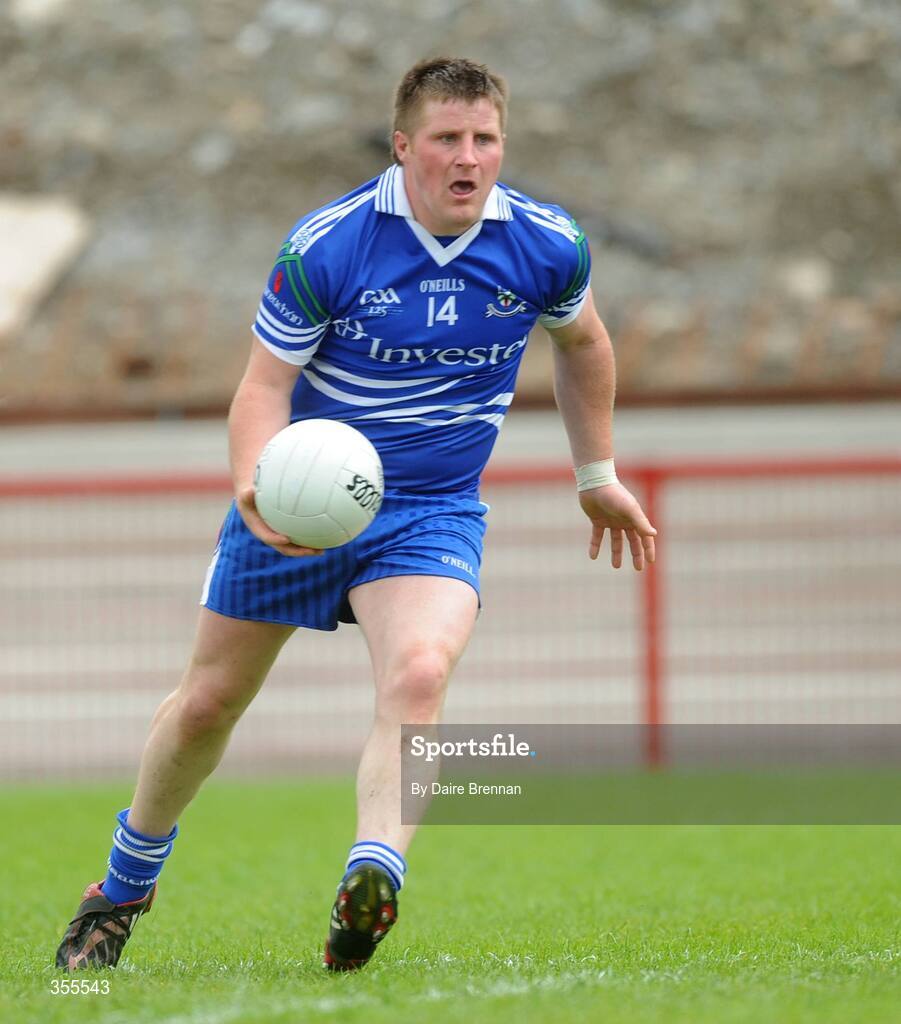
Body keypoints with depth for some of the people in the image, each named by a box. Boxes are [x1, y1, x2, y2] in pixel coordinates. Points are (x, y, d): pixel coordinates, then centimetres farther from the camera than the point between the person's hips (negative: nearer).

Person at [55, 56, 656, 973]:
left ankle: (372, 882, -44)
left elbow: (581, 341, 14)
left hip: (433, 513, 1)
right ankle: (125, 886, 35)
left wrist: (597, 475, 21)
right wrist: (254, 484, -33)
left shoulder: (548, 248, -9)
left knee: (418, 673, -30)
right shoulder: (324, 247, -19)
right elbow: (264, 386, -13)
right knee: (208, 700, 11)